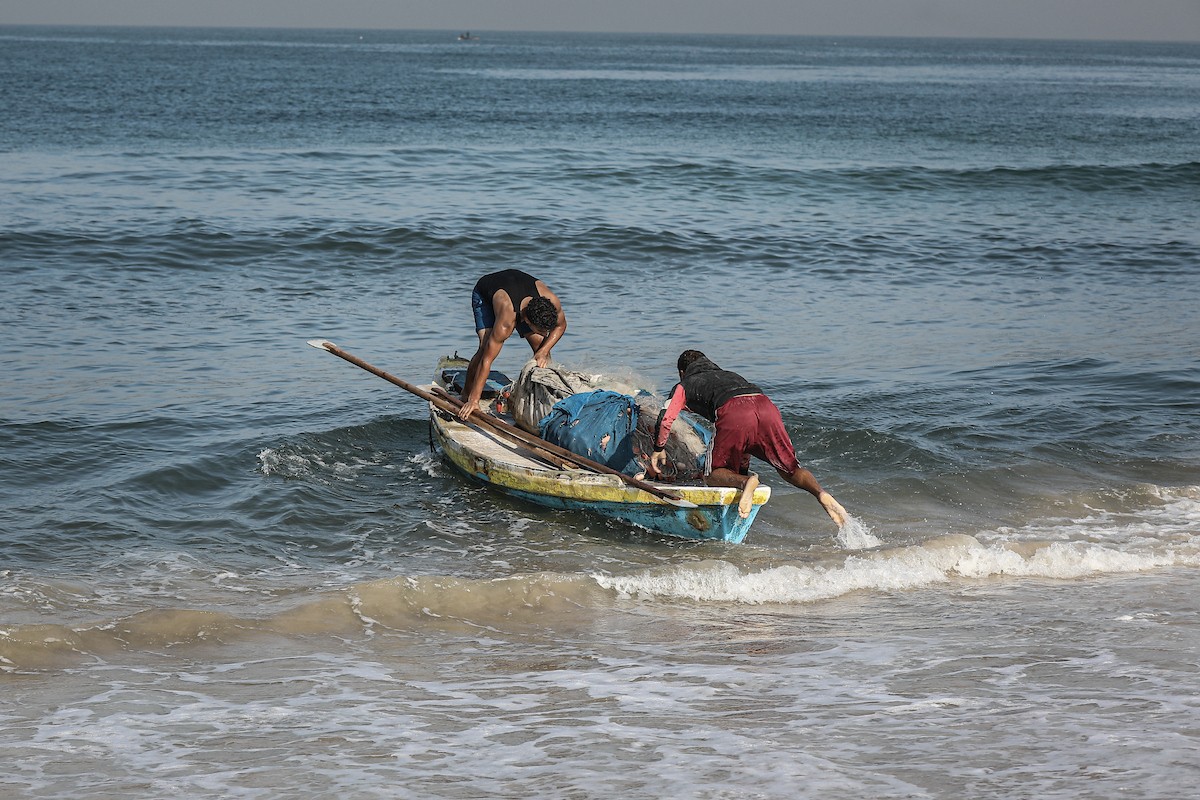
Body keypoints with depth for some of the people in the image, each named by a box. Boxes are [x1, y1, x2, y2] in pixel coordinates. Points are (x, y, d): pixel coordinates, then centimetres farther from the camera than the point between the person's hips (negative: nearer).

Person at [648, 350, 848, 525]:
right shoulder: (730, 375, 44)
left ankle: (746, 482, -24)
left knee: (715, 475, 10)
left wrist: (659, 449, 36)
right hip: (767, 406, 4)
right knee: (789, 469, 17)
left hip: (733, 414, -4)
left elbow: (666, 418, 19)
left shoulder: (685, 385, 31)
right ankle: (821, 494, -14)